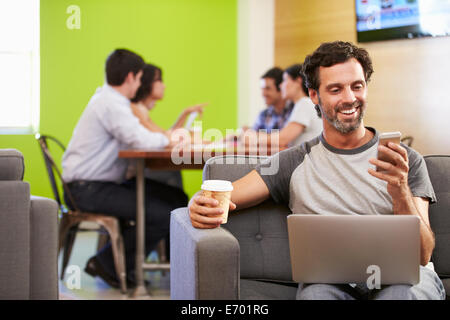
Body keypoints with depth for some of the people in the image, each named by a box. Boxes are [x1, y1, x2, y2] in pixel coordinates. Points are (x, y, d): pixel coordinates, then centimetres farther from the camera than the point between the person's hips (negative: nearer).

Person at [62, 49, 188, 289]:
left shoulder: (108, 98, 16)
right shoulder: (112, 104, -17)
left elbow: (133, 139, 21)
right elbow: (141, 140, -25)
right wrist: (167, 139, -5)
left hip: (103, 183, 11)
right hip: (88, 190, -11)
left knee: (177, 199, 7)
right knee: (165, 216, -20)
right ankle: (106, 264, -3)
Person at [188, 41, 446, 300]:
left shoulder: (406, 161, 9)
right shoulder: (295, 163, 13)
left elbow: (422, 255, -1)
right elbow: (220, 197, 6)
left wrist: (400, 192, -19)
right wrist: (202, 205, -20)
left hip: (400, 277, 0)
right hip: (331, 280, 0)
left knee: (404, 291, -37)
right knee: (316, 291, -36)